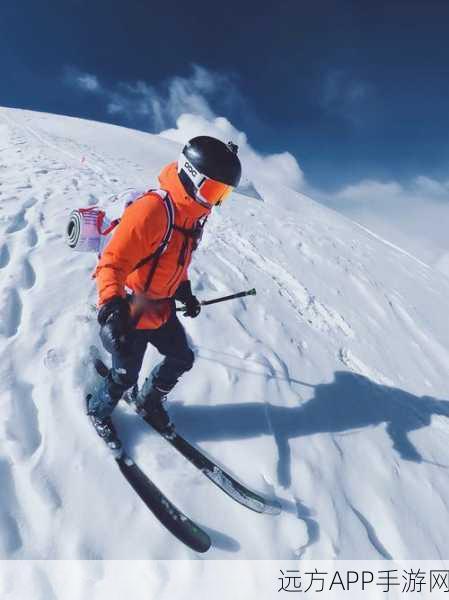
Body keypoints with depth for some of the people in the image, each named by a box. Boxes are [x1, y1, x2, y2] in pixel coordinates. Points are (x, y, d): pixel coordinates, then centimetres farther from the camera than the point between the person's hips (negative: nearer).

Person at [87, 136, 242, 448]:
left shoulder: (194, 211, 0)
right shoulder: (152, 210, -29)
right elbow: (113, 263, -30)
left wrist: (185, 292, 14)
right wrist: (112, 307, -42)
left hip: (162, 308, 8)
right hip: (131, 310, -8)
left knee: (182, 359, 18)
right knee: (125, 376, 10)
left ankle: (149, 400, 45)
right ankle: (99, 411, 43)